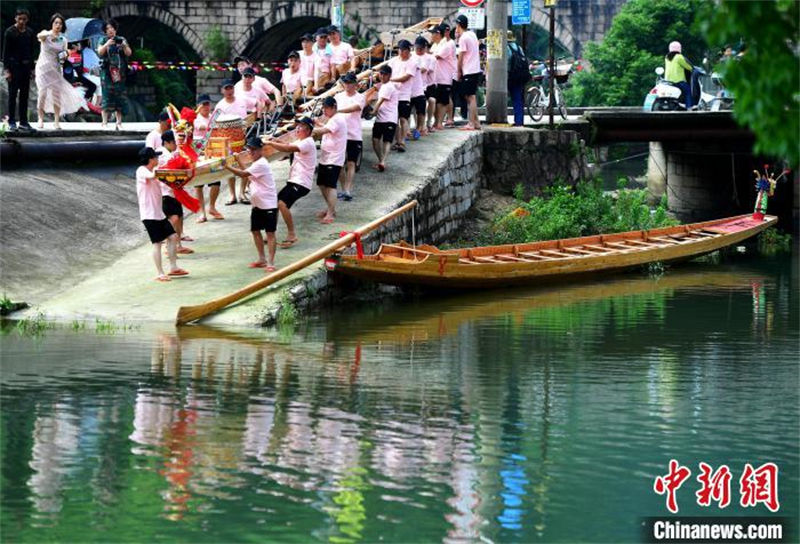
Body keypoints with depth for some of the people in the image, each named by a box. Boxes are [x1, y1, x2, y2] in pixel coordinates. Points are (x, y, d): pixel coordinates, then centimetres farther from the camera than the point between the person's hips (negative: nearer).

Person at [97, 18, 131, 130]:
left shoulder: (121, 40, 12)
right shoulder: (103, 40, 8)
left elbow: (129, 54, 5)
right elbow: (100, 52, -6)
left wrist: (125, 46, -14)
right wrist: (107, 44, -21)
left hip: (120, 72, 2)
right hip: (107, 72, -2)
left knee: (120, 96, -2)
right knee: (106, 97, -9)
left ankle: (119, 123, 0)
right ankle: (105, 122, -10)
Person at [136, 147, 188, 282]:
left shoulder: (152, 172, 17)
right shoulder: (141, 171, -13)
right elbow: (151, 176, -34)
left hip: (158, 212, 9)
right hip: (149, 214, -9)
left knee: (172, 237, 8)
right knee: (157, 242, -7)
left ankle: (173, 268, 16)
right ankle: (160, 274, -2)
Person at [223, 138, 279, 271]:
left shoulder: (261, 164, -17)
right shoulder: (256, 164, 15)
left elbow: (244, 174, -24)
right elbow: (246, 176, 13)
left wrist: (228, 167, -22)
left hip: (268, 204, -10)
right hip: (257, 204, 10)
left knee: (270, 233, -7)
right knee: (255, 230, 13)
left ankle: (270, 263, -9)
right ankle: (262, 259, 23)